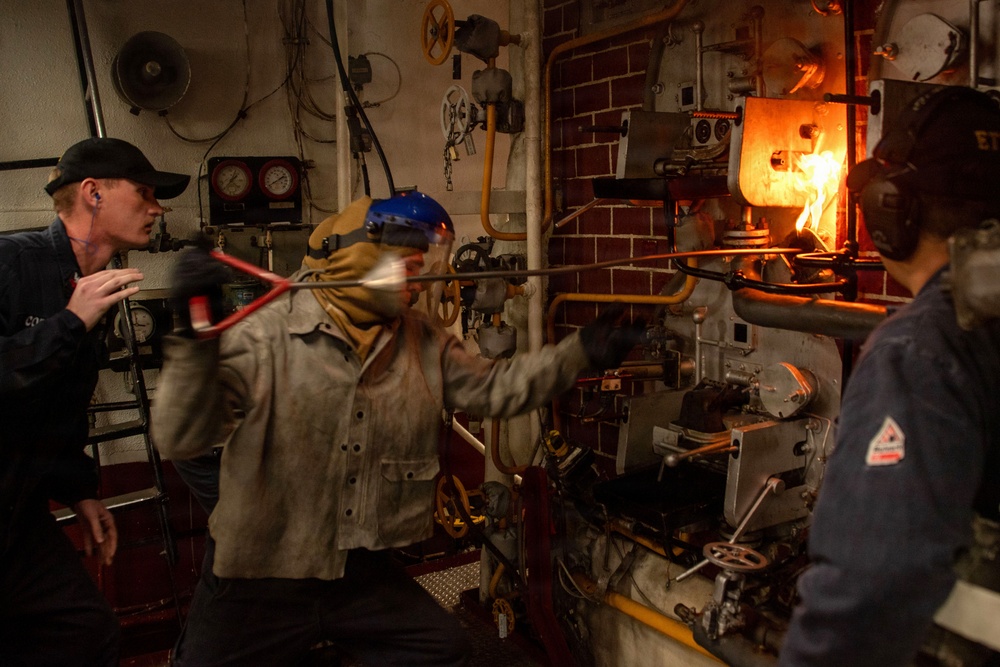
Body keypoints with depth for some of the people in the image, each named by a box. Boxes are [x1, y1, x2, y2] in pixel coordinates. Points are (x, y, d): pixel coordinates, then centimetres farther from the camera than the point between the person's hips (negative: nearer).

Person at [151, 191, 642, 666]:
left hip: (363, 573, 5)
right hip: (257, 581, -4)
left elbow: (492, 387, 7)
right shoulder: (265, 334, -18)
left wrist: (580, 352, 0)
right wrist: (195, 338, -39)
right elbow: (181, 439, -23)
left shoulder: (424, 342, 0)